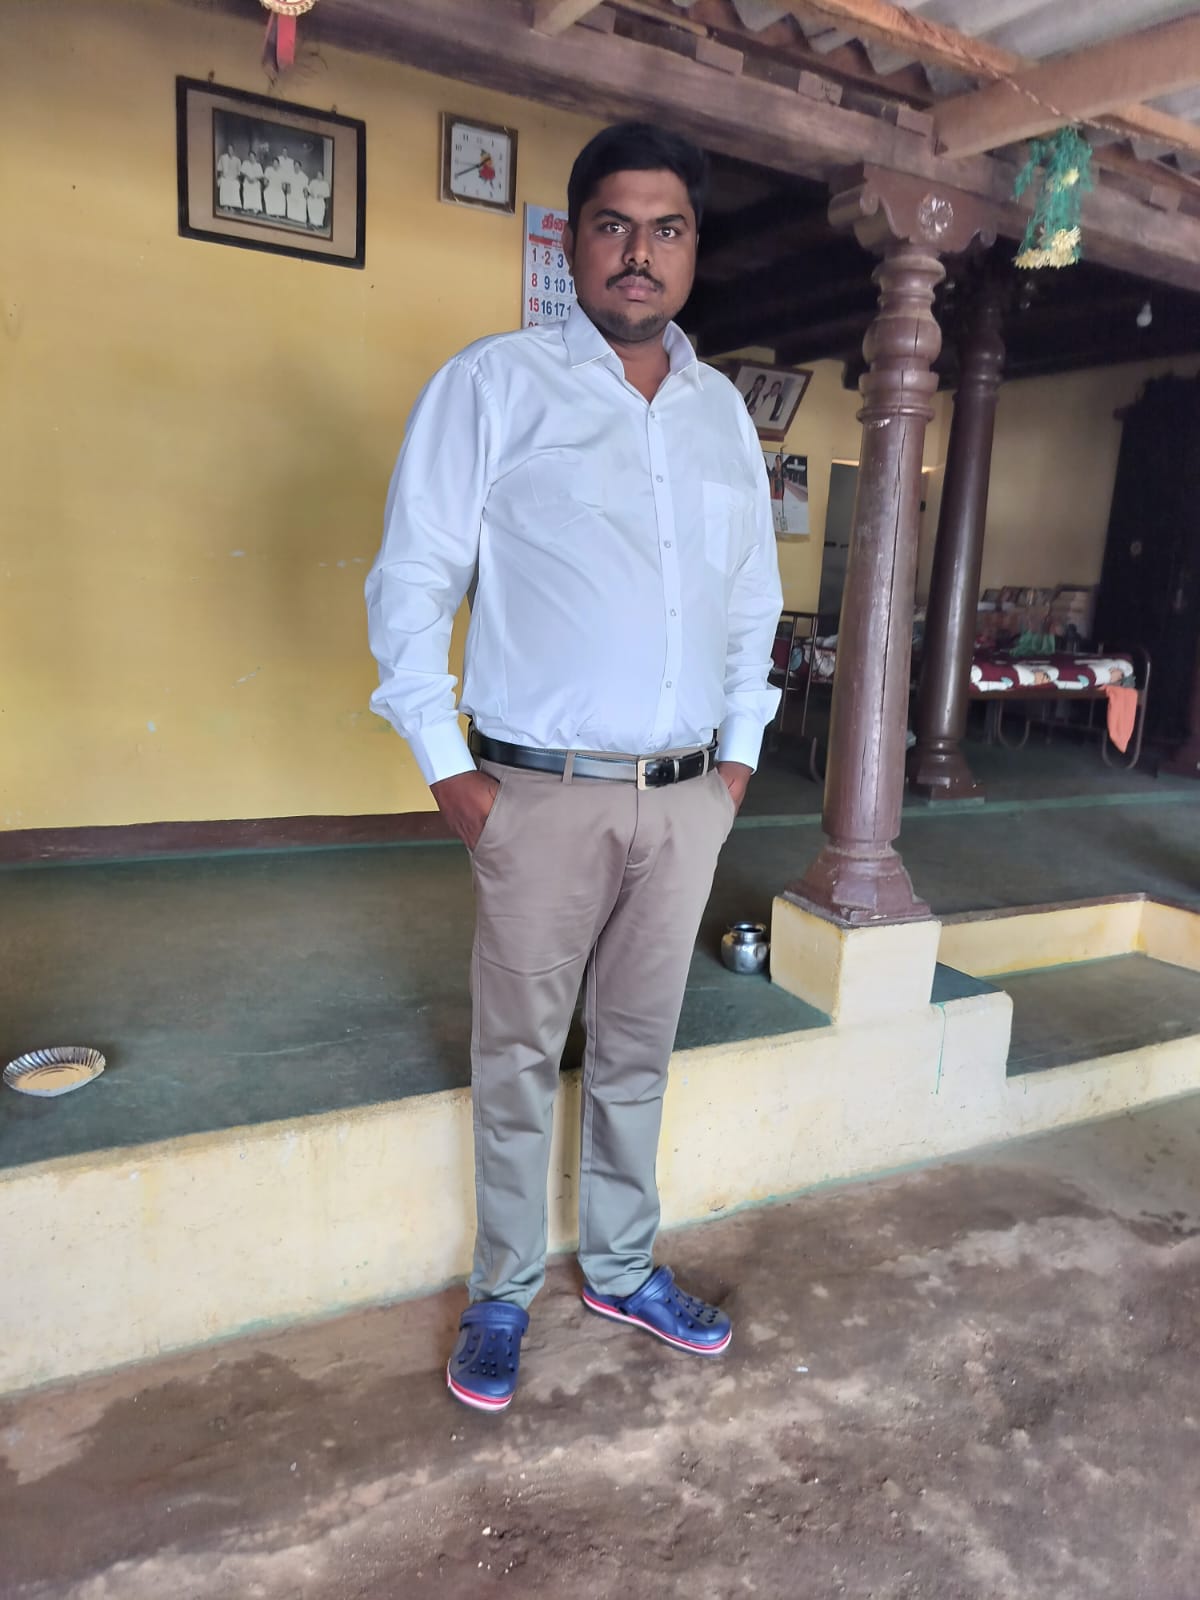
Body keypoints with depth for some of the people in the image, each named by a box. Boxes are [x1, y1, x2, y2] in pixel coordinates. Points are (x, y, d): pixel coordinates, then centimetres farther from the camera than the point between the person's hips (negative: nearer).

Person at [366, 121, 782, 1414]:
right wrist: (447, 770, -8)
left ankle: (622, 1270, 34)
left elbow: (754, 597, 19)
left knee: (637, 1052, 15)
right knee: (518, 1059, 7)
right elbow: (411, 582, -4)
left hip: (688, 797, 5)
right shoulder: (494, 384, -2)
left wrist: (740, 751, 12)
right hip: (543, 795, -4)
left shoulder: (724, 411, 13)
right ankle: (503, 1295, 27)